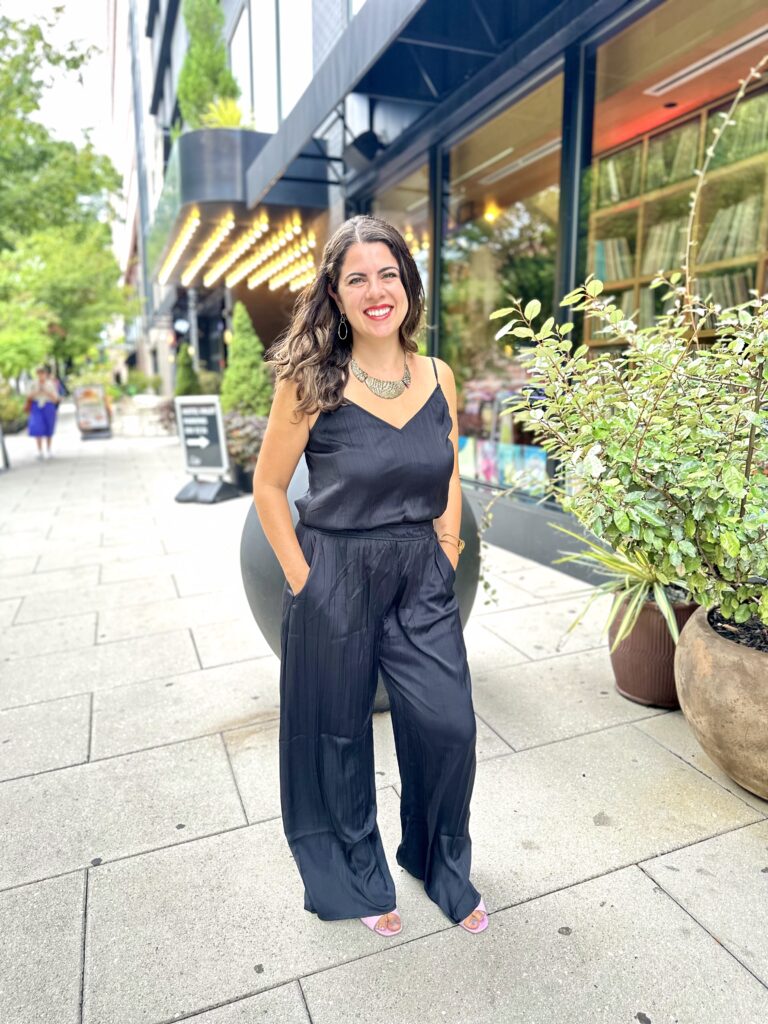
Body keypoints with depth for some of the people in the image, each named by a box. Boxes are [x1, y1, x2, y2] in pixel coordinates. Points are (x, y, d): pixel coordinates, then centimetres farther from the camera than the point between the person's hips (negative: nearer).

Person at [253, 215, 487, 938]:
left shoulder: (438, 377, 1)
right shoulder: (311, 382, -11)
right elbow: (268, 485, -5)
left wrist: (447, 554, 6)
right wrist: (303, 580, -7)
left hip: (422, 578, 4)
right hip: (335, 579, -3)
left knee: (449, 727, 4)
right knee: (340, 737, 13)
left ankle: (443, 870, 37)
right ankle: (359, 880, 43)